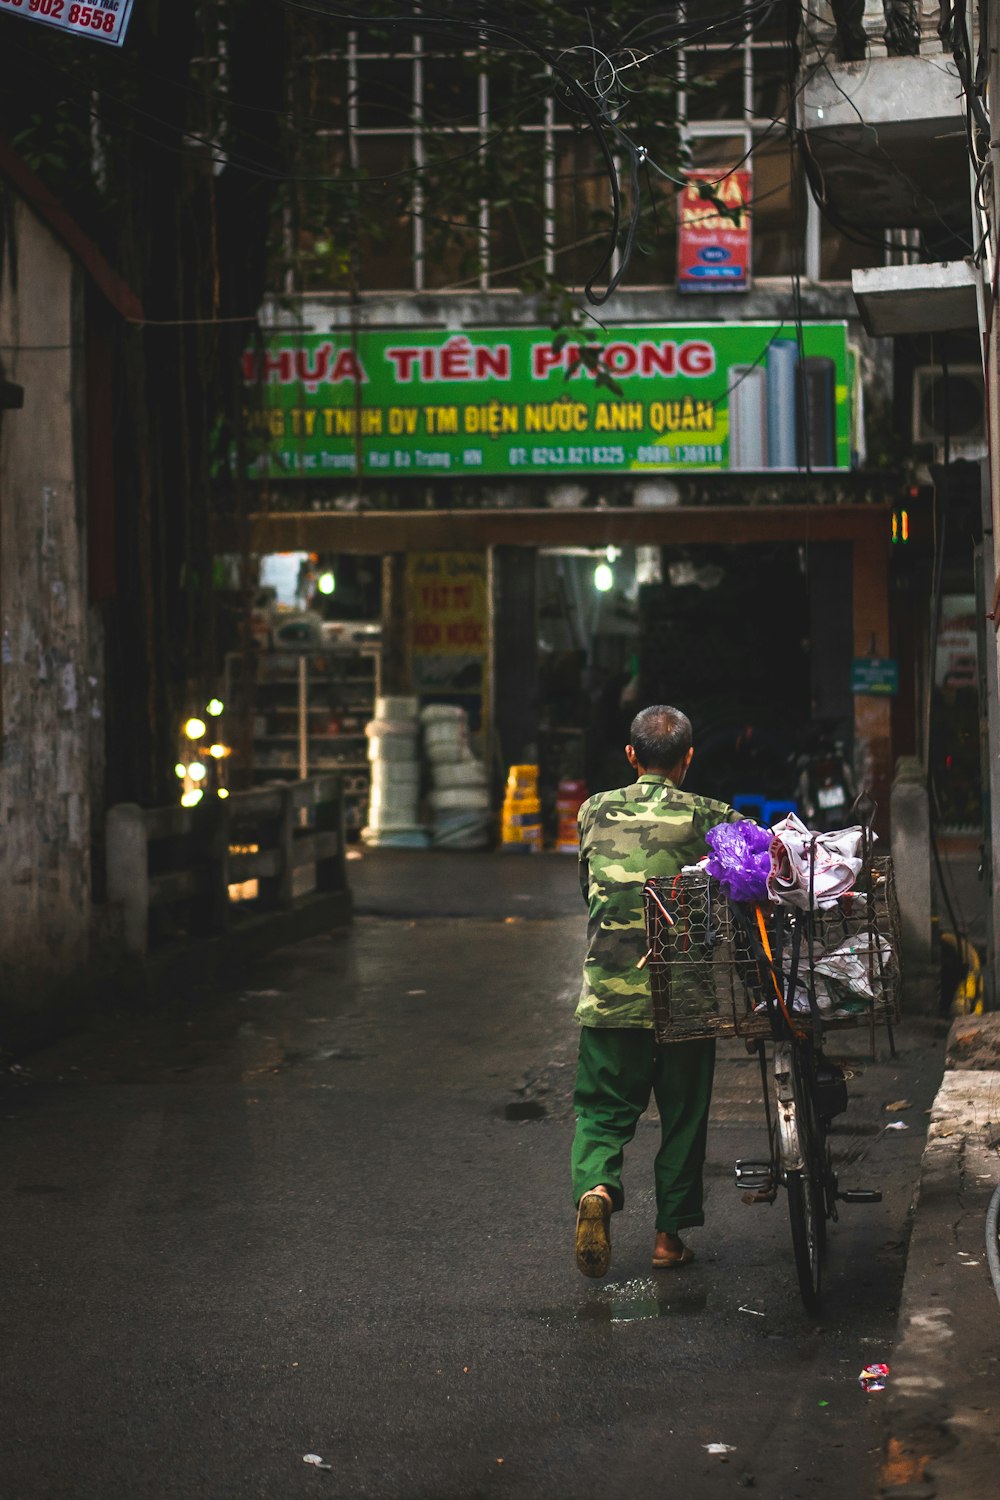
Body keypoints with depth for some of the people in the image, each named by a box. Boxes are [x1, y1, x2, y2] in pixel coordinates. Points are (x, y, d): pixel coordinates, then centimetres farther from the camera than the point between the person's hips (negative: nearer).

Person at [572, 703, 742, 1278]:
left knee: (604, 1106, 10)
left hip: (608, 991, 1)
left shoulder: (595, 812, 6)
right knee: (683, 1112, 12)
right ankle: (671, 1233, 16)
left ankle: (595, 1186, -17)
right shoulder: (709, 817, -2)